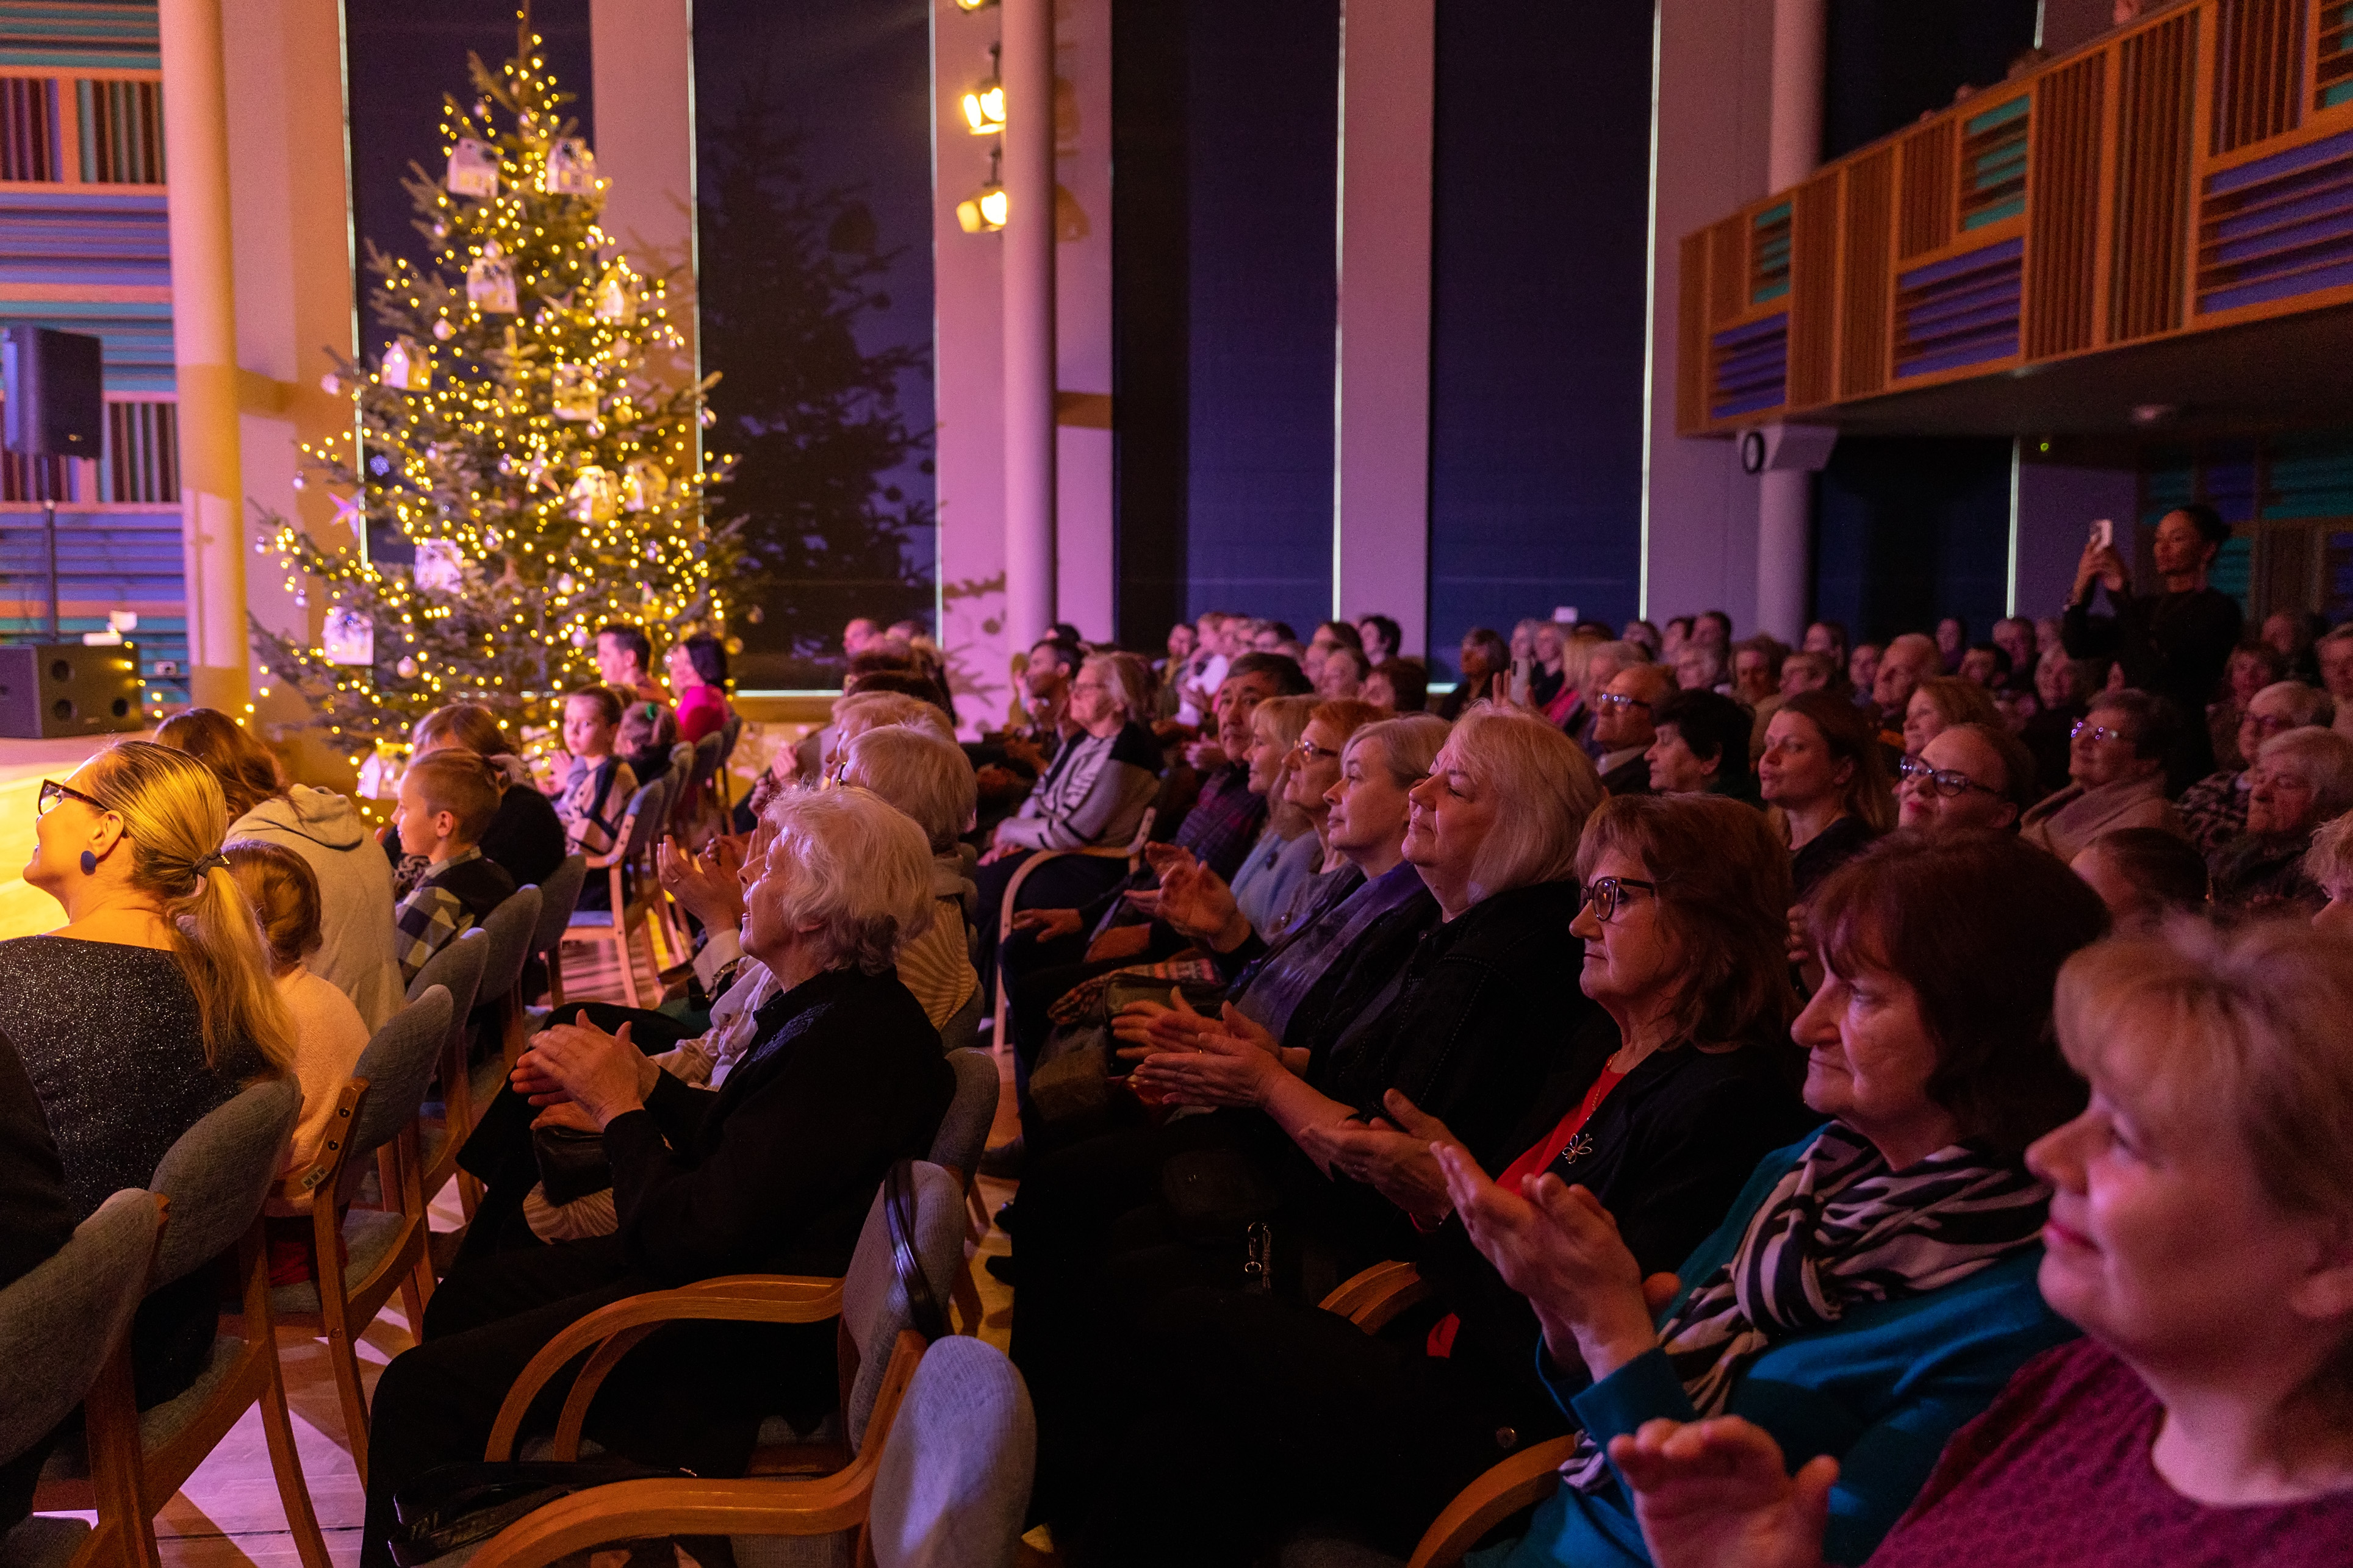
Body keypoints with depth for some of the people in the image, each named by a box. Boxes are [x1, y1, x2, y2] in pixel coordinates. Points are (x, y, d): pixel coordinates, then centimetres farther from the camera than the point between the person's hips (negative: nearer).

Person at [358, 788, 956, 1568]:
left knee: (420, 1389, -10)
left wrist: (621, 1107, -14)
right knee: (470, 1292, 21)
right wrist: (645, 1084, 4)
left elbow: (686, 1237, -27)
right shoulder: (843, 1007, 3)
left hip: (747, 1343, -11)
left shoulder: (846, 1042, -29)